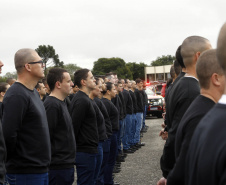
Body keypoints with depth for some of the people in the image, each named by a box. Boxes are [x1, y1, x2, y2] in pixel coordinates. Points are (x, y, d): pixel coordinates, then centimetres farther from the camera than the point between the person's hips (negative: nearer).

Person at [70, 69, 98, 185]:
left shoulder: (81, 98, 14)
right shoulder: (82, 101, -17)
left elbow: (74, 125, 17)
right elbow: (74, 126, -21)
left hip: (85, 150, 10)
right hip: (86, 151, -10)